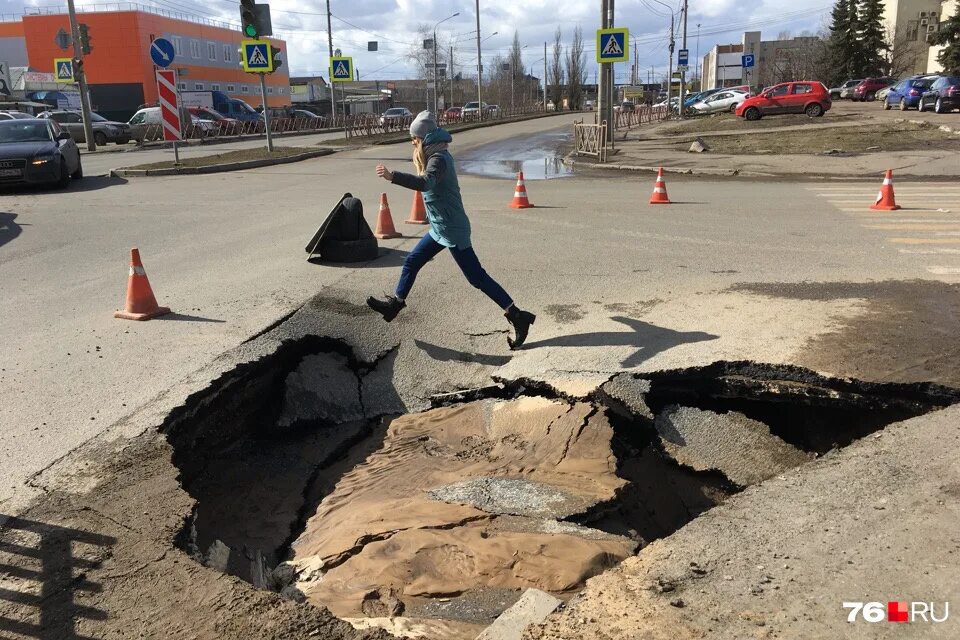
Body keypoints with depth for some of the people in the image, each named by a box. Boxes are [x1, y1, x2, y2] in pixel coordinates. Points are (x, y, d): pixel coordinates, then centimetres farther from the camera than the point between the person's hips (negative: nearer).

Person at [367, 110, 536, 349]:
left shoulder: (438, 159, -21)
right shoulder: (437, 155, 10)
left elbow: (425, 183, -39)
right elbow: (426, 181, 14)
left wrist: (392, 176, -43)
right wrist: (420, 157, 8)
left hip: (451, 230, -10)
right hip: (441, 228, 10)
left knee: (477, 277, -7)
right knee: (412, 261, 18)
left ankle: (517, 316, -3)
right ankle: (396, 302, 35)